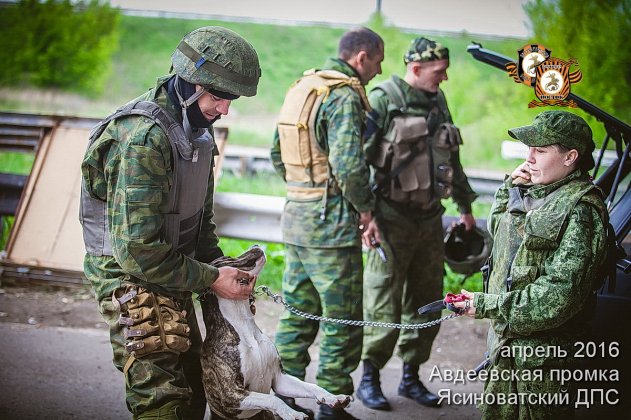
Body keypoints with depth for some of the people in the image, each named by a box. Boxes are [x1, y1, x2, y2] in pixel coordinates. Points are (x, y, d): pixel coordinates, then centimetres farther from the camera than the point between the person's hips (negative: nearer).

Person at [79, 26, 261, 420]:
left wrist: (220, 265, 4)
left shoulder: (198, 129, 5)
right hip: (131, 277, -9)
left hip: (171, 276, 9)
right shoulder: (144, 138, -25)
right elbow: (137, 248, -27)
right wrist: (210, 278, -20)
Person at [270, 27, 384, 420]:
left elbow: (278, 156, 19)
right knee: (342, 320, 1)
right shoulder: (344, 96, -15)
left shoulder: (301, 89, 13)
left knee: (298, 311, 16)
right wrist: (366, 209, -11)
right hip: (331, 223, -9)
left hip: (296, 215, 9)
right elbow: (349, 165, -25)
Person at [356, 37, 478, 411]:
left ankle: (411, 377, 24)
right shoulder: (383, 100, -8)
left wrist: (465, 205, 30)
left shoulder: (437, 101, 13)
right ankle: (369, 379, 12)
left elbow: (451, 158, 24)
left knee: (426, 305, 11)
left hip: (430, 219, 7)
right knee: (384, 307, -2)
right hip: (393, 221, -7)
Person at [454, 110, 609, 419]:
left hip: (542, 350, -9)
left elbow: (560, 295, -25)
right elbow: (496, 228, 30)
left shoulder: (580, 210, -18)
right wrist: (510, 186, 11)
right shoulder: (534, 193, 10)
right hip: (505, 339, 9)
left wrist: (487, 306, -21)